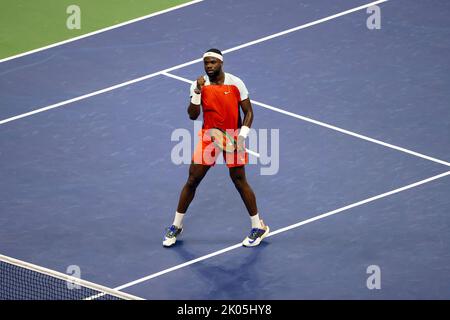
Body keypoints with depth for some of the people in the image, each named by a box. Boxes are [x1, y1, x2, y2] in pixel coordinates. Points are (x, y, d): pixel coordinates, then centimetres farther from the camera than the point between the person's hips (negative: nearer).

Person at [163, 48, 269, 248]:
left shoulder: (236, 84, -10)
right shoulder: (199, 85, -6)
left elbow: (248, 112, -4)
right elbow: (193, 116, -11)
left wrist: (242, 136, -16)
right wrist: (197, 92, -24)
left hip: (232, 138, -2)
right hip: (208, 137, 2)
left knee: (240, 182, 1)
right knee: (192, 181, 2)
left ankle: (259, 227, 15)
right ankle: (176, 227, 15)